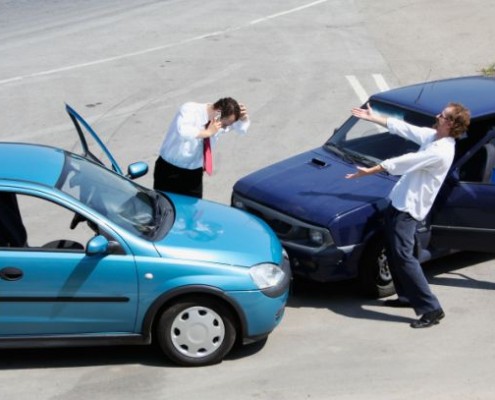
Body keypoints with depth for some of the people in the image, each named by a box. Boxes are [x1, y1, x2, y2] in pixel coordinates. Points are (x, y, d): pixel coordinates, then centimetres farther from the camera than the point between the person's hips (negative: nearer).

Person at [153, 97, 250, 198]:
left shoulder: (221, 122, -5)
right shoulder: (190, 110, -22)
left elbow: (241, 128, 11)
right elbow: (182, 131, -43)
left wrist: (243, 117, -11)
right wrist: (208, 132, -36)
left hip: (194, 173, 5)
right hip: (170, 170, -5)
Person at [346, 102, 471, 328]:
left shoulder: (441, 152, -24)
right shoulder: (432, 136, 5)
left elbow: (404, 162, -21)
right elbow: (402, 128, 15)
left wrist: (369, 171, -16)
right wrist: (372, 118, 18)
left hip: (409, 208, -10)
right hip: (399, 202, 10)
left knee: (403, 256, -14)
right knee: (393, 253, 17)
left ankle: (432, 309, -11)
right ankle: (407, 297, 30)